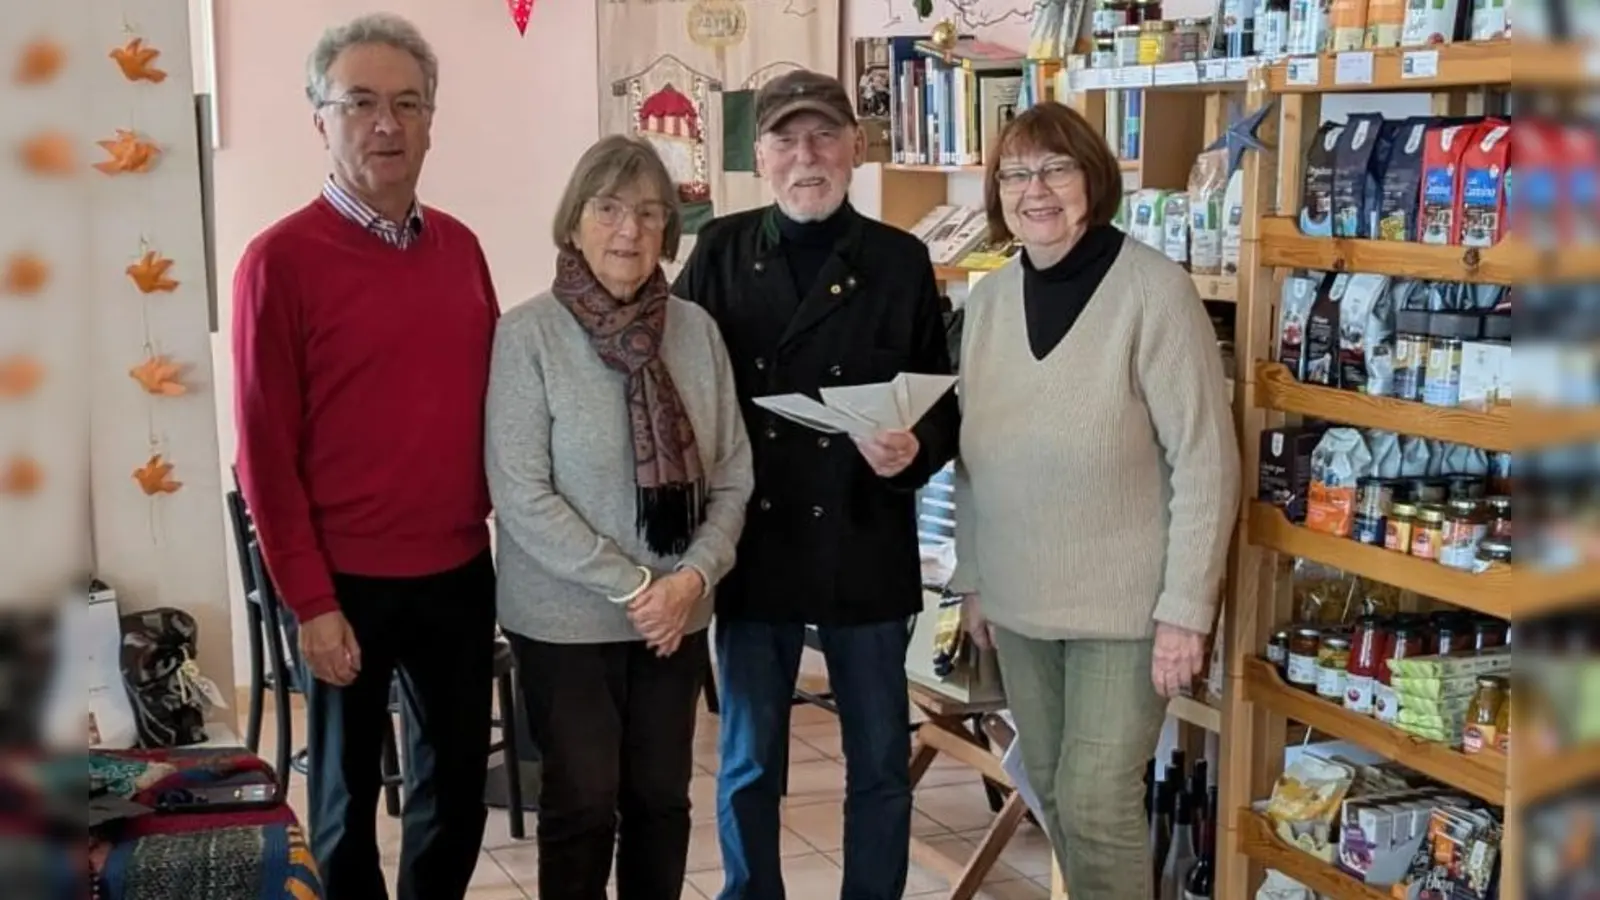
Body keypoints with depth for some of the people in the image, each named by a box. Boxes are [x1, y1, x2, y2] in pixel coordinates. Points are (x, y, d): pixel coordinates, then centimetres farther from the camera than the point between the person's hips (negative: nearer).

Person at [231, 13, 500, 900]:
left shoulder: (460, 247, 5)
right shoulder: (281, 259, -10)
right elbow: (265, 448, -10)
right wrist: (310, 600, -11)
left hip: (461, 573, 5)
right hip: (350, 582, -5)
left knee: (457, 785, 16)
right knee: (348, 796, 12)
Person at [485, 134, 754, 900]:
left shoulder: (696, 329, 1)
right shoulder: (529, 333, -11)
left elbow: (732, 475, 4)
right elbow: (520, 494, -15)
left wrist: (694, 576, -11)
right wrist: (630, 586, -16)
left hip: (676, 615, 4)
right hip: (566, 619, -4)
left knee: (661, 799, 13)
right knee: (583, 805, 6)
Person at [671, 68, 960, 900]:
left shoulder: (900, 262, 1)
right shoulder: (720, 252, 3)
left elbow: (943, 403, 2)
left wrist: (913, 451, -20)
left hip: (865, 551, 0)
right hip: (751, 548, 1)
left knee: (879, 765, 11)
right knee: (747, 767, 12)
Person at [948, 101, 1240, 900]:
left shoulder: (1154, 290, -14)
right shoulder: (990, 298, 4)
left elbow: (1206, 461, -14)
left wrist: (1186, 607, -15)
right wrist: (972, 579, 13)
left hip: (1125, 603, -6)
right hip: (1019, 601, 6)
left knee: (1097, 804, -4)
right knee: (1051, 793, 15)